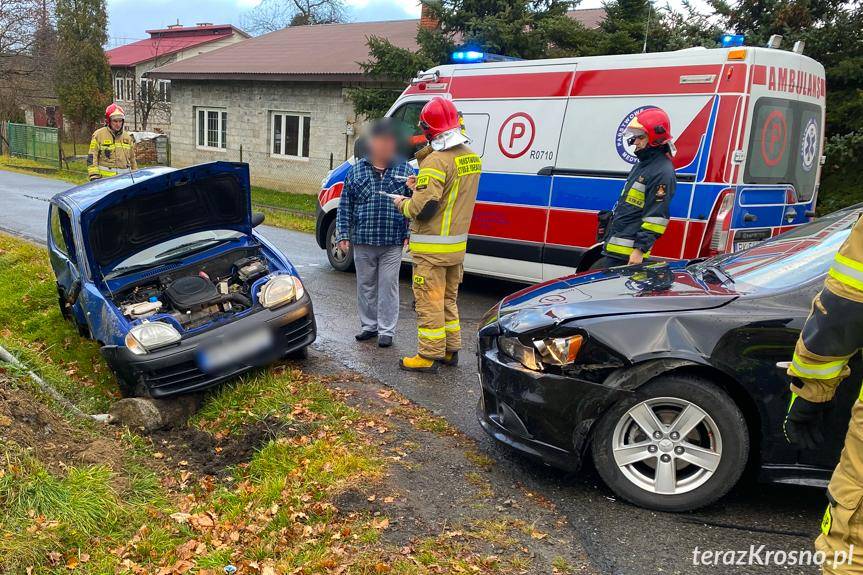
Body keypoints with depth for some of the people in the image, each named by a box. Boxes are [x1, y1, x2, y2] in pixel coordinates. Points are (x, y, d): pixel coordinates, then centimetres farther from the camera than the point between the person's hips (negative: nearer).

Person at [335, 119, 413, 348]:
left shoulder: (405, 170, 2)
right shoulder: (356, 170, 4)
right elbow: (345, 206, 7)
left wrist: (410, 234, -3)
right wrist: (343, 235, 2)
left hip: (392, 243, -2)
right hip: (362, 242, 2)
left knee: (388, 286, 1)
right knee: (365, 285, 11)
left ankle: (386, 330, 11)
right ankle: (369, 325, 26)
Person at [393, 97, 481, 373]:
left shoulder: (437, 161, -21)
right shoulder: (471, 157, 8)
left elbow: (423, 208, -24)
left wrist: (403, 204, -4)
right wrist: (422, 186, 13)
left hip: (432, 248, -9)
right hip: (457, 243, 9)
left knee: (429, 302, 1)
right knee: (448, 298, 19)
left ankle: (429, 355, 8)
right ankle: (450, 350, 28)